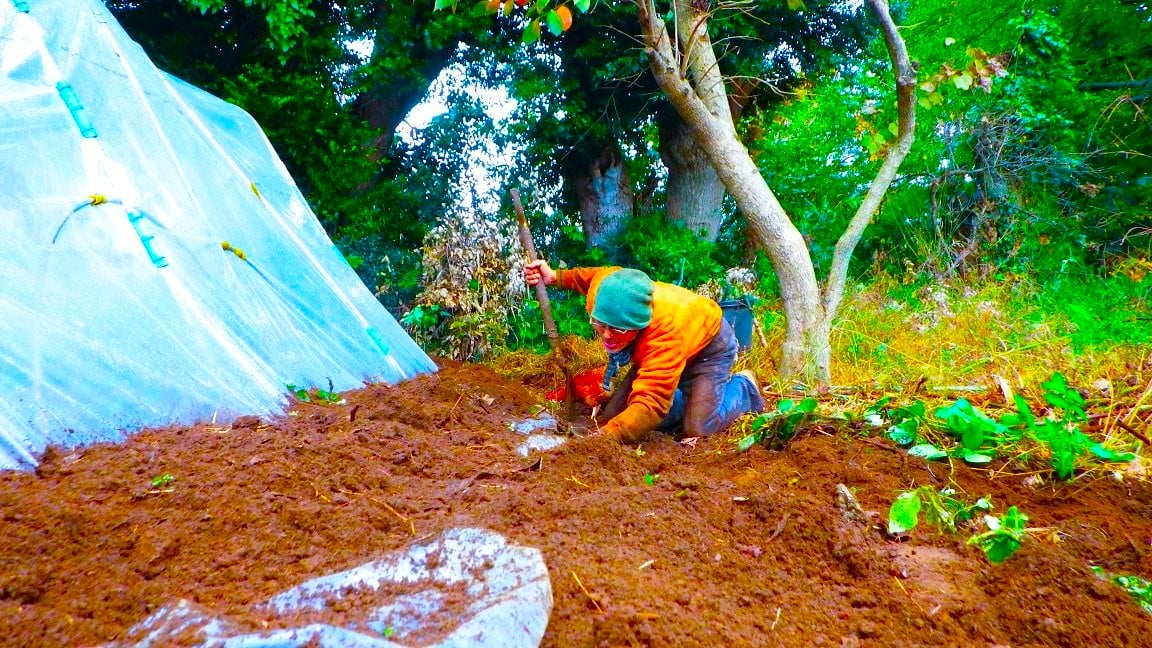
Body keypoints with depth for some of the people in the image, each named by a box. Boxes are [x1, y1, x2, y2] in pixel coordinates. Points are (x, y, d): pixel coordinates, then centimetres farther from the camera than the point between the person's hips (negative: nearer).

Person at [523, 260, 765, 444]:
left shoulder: (667, 331, -49)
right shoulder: (603, 293, -30)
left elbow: (650, 404, -54)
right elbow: (608, 273, -3)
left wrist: (604, 437, -68)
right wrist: (555, 276, -8)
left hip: (707, 342, -6)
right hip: (652, 349, 6)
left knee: (697, 428, -22)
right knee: (612, 416, -4)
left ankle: (743, 387, 12)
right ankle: (684, 397, 22)